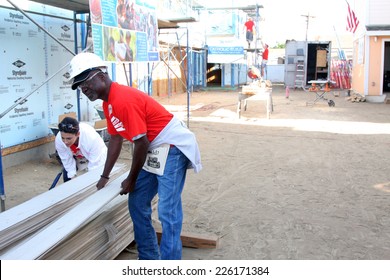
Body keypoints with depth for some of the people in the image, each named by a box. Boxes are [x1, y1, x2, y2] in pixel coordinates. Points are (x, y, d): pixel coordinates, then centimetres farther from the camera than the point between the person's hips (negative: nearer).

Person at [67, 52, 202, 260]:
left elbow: (141, 143, -21)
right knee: (137, 205, 14)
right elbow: (115, 139, 17)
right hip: (153, 151, 10)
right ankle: (149, 259, 26)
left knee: (167, 212, -10)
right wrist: (104, 177, 20)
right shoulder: (107, 104, 7)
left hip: (172, 148, -10)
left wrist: (131, 180, -7)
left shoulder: (124, 100, -23)